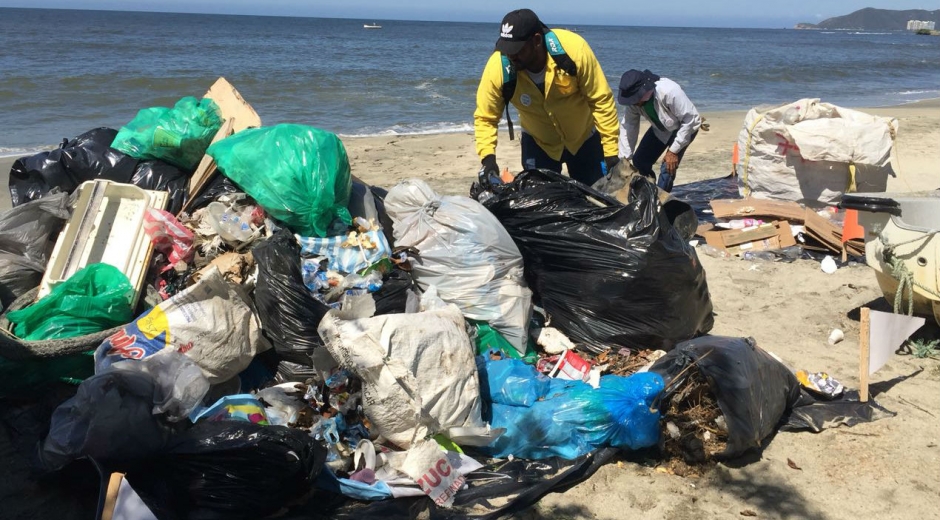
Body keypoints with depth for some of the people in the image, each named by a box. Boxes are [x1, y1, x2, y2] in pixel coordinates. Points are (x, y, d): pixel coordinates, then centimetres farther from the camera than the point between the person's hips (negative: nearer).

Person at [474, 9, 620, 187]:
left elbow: (601, 100, -22)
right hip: (538, 142, 0)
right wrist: (488, 157, -31)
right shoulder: (498, 67, -28)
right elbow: (485, 118, -15)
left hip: (584, 137, 0)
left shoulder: (573, 48, -32)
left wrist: (610, 151, -21)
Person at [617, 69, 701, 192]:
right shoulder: (633, 99, -23)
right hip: (660, 129, 6)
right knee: (639, 161, 2)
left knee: (667, 169, -19)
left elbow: (692, 119, -31)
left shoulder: (669, 91, -40)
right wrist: (624, 158, -16)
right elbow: (628, 126, -12)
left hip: (684, 127, -6)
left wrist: (673, 151, -27)